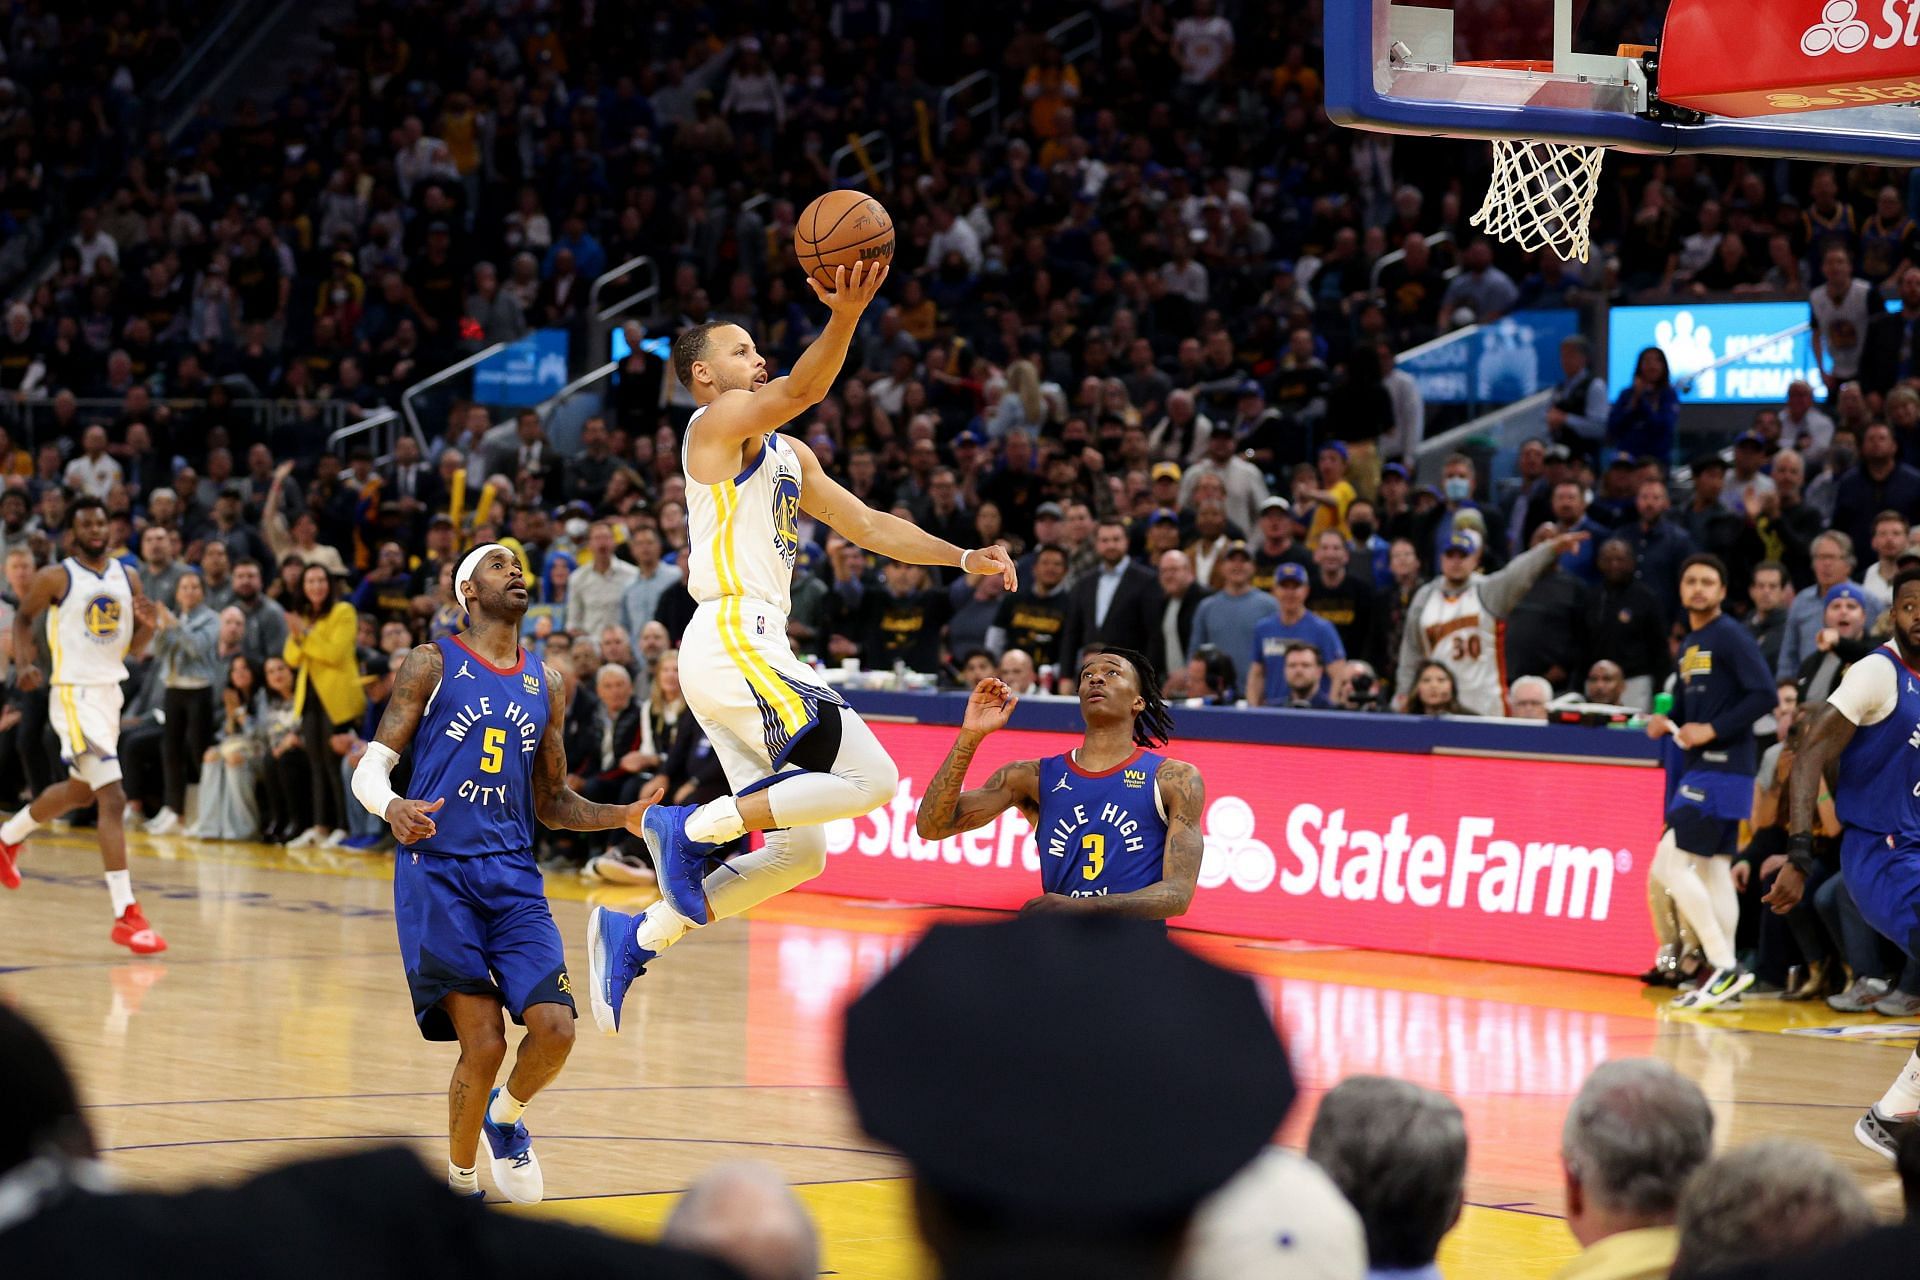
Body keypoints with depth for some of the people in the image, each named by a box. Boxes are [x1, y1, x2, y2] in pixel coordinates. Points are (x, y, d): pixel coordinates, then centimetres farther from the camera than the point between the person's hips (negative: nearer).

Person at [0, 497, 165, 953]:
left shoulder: (128, 577, 7)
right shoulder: (55, 578, -8)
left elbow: (134, 650, 11)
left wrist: (148, 624, -10)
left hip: (112, 691, 8)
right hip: (75, 694, -8)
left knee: (80, 791, 26)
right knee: (113, 798, -17)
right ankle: (126, 915, -19)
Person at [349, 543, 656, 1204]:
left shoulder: (546, 683, 16)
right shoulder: (432, 665, 2)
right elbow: (370, 769, -1)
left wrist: (623, 817, 6)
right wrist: (393, 808, -24)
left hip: (512, 875, 4)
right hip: (437, 871, -4)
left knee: (554, 1028, -13)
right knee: (483, 1043, -11)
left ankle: (506, 1115, 20)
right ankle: (460, 1181, 14)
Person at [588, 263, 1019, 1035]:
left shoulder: (789, 454, 25)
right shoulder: (718, 421, -2)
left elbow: (867, 524, 25)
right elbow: (801, 391, -22)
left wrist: (963, 559, 14)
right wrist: (844, 320, -39)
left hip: (749, 652, 10)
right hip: (734, 642, -10)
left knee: (799, 850, 9)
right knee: (870, 778, -17)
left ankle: (635, 937, 9)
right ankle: (692, 827, -13)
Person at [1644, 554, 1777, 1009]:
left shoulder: (1730, 636, -10)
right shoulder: (1689, 645, 17)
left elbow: (1764, 694, -18)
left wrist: (1712, 730, -19)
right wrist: (1666, 722, 6)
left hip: (1722, 769, -10)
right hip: (1701, 768, 10)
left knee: (1670, 865, -13)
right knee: (1714, 869, 10)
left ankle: (1725, 967, -12)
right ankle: (1725, 973, 13)